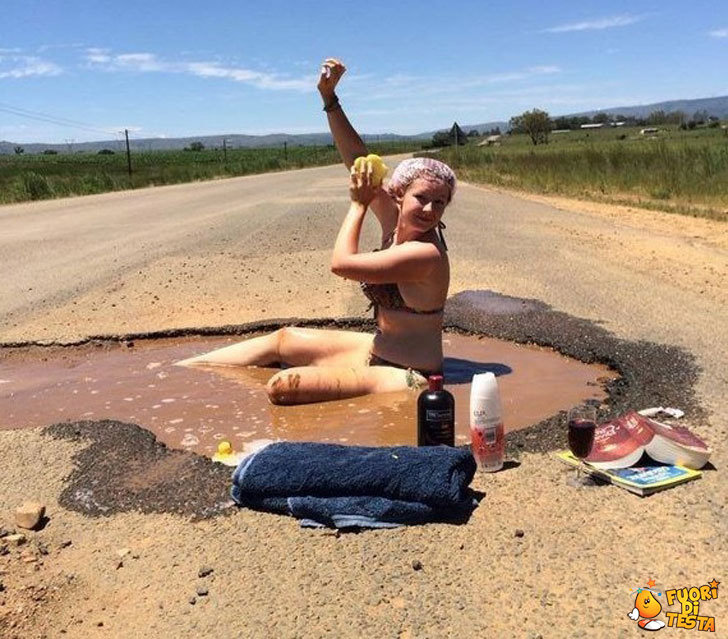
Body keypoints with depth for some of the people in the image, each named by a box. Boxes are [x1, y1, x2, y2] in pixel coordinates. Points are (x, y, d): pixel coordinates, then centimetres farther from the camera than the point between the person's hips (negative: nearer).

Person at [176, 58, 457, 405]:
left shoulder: (427, 254, -25)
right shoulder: (394, 220, -1)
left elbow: (341, 263, -25)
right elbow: (358, 162, 5)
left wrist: (359, 203, -14)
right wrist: (329, 97, 1)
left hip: (405, 375, -9)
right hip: (378, 349, 9)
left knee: (282, 387, -27)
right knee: (284, 339, 19)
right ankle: (175, 369, 33)